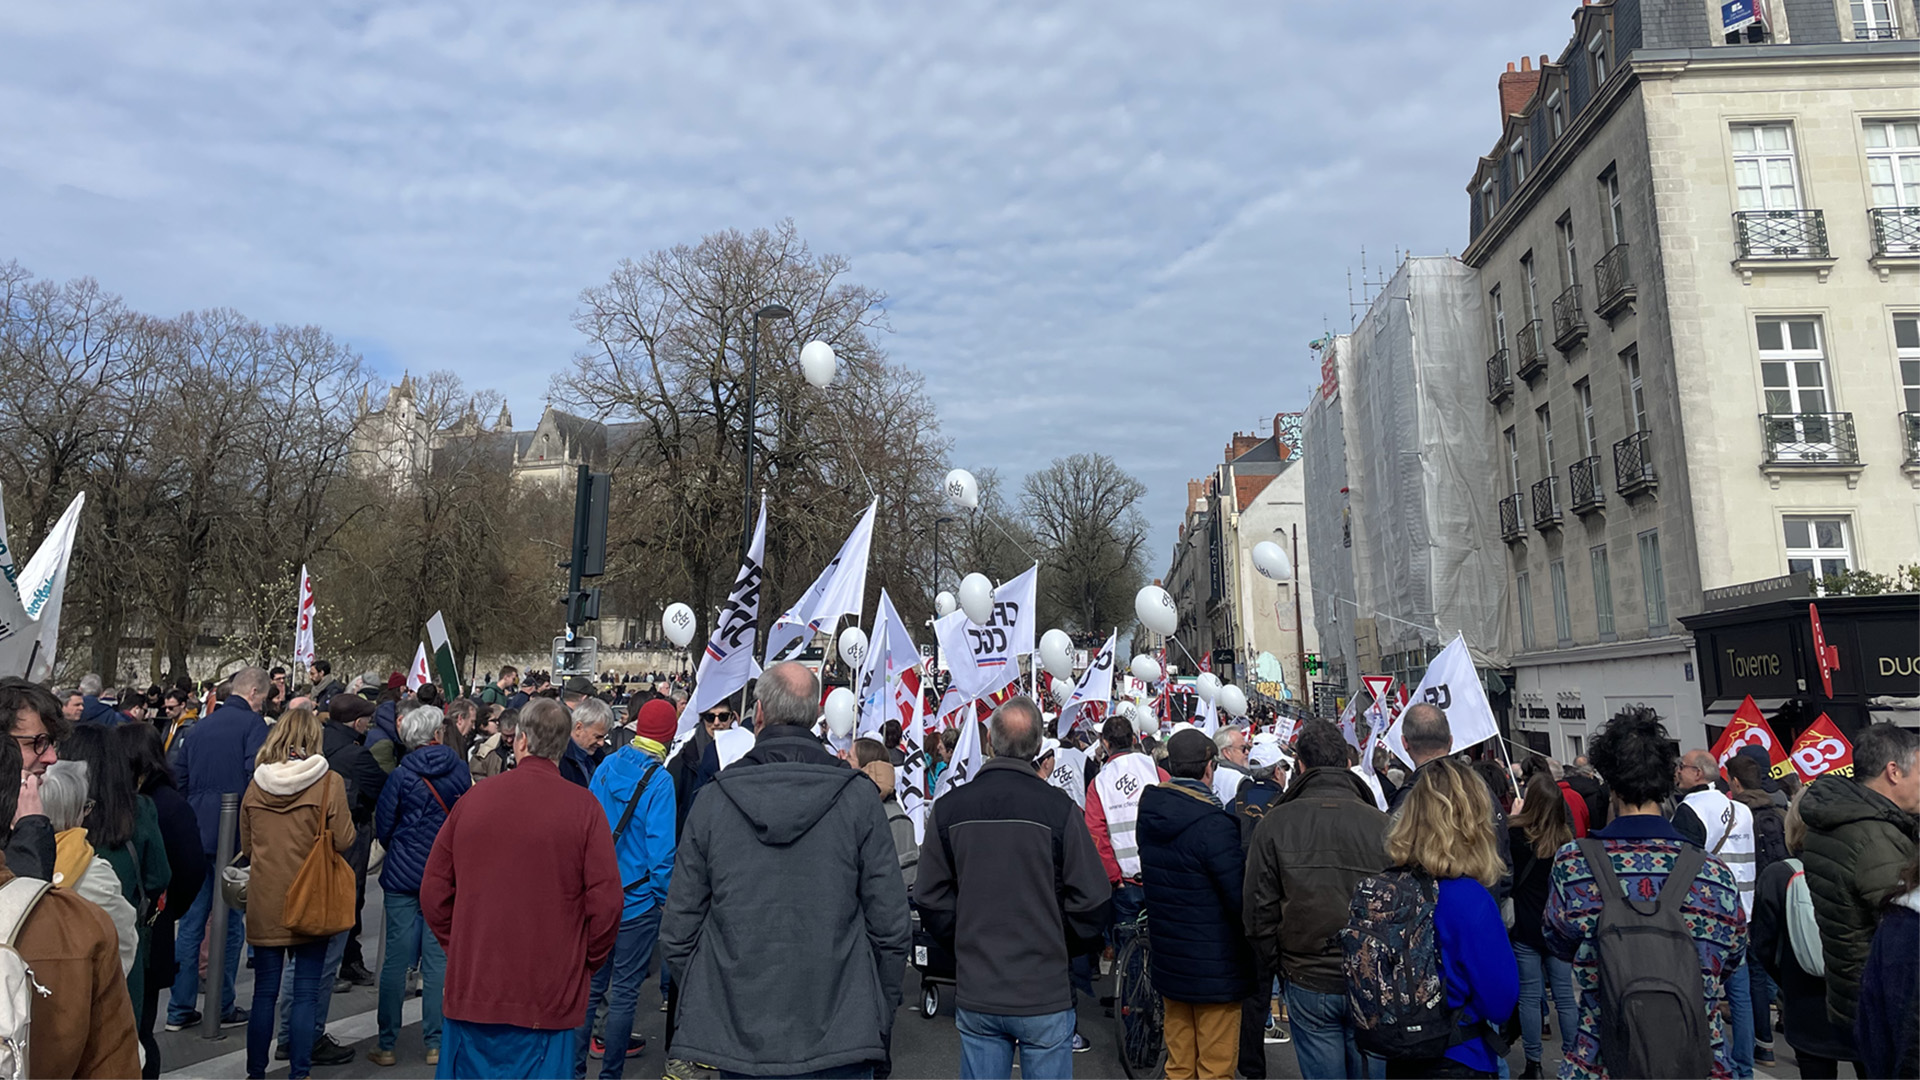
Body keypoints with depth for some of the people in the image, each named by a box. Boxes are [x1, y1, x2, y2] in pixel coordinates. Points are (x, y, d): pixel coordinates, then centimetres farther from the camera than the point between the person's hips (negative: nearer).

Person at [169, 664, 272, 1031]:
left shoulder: (198, 727, 13)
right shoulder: (252, 725, -8)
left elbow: (179, 779, 17)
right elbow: (258, 778, -18)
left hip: (195, 835, 6)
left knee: (191, 921, 12)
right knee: (231, 921, 3)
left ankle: (180, 1009, 16)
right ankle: (222, 1009, 10)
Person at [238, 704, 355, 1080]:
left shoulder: (256, 783, -1)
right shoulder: (329, 781, -13)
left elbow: (246, 846, 10)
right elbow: (343, 840, -11)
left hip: (264, 899, 3)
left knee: (264, 992, 13)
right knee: (306, 993, 6)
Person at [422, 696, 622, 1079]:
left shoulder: (474, 798, -3)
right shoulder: (582, 806, -11)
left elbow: (434, 890, 3)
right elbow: (606, 901, -13)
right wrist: (585, 962, 4)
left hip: (470, 988, 3)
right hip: (547, 995, -2)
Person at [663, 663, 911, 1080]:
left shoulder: (711, 800, -6)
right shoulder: (858, 797, -8)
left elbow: (678, 931, -2)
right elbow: (890, 926, -7)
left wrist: (703, 1010, 13)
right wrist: (879, 1021, 7)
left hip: (739, 1041, 1)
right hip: (841, 1043, -1)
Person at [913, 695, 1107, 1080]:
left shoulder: (949, 807, -6)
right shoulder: (1058, 808, -14)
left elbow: (931, 899, 0)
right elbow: (1090, 901, -9)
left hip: (975, 995, 2)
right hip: (1045, 993, -2)